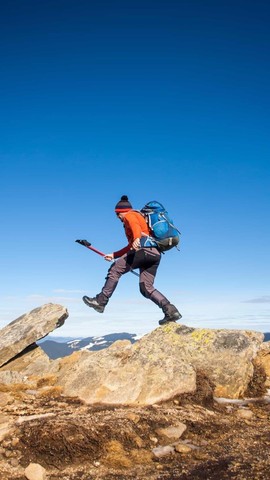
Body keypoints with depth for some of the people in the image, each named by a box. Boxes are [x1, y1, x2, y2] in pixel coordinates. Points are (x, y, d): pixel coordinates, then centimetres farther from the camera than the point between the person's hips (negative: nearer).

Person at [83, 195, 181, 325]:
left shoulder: (130, 215, 11)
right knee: (146, 289, 5)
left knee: (115, 270, -1)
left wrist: (137, 238, -36)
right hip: (155, 254, 9)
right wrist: (114, 255, 43)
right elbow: (131, 246, 41)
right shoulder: (138, 218, 38)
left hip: (144, 249, -9)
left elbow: (135, 226, -16)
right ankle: (171, 311, -7)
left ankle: (101, 301, -1)